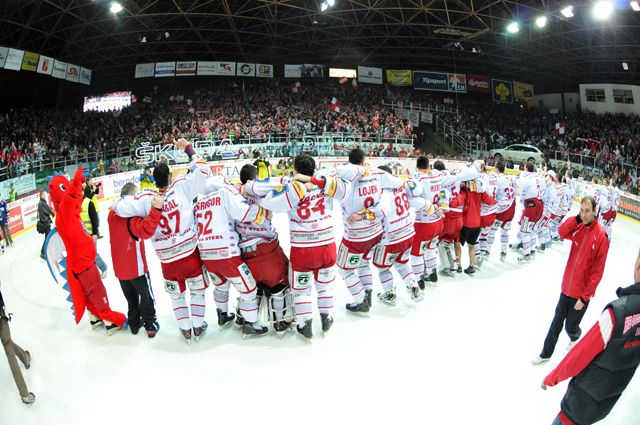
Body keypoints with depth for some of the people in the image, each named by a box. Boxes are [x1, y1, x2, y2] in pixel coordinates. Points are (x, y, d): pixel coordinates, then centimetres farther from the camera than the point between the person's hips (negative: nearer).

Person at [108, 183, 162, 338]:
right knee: (146, 296, 12)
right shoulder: (131, 215, -25)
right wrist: (156, 209, -47)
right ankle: (150, 325, 21)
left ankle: (134, 324, 34)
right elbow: (145, 231, -41)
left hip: (119, 267, 7)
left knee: (131, 297, 23)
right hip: (136, 267, -7)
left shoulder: (112, 213, 1)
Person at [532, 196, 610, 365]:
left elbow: (597, 272, -17)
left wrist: (585, 297, -15)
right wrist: (577, 219, -20)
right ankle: (546, 354, 25)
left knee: (570, 326, 12)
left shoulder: (601, 236, -18)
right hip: (566, 286, 5)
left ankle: (575, 337, 45)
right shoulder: (578, 228, 0)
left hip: (582, 292, -4)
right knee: (556, 323, 12)